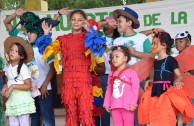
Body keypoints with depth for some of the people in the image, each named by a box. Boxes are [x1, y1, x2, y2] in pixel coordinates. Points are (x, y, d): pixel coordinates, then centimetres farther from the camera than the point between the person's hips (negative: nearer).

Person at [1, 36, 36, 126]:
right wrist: (5, 86, -1)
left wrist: (13, 86, -20)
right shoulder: (8, 67, 9)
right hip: (11, 99, 7)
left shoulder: (23, 68, -12)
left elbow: (28, 86, -14)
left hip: (22, 100, -6)